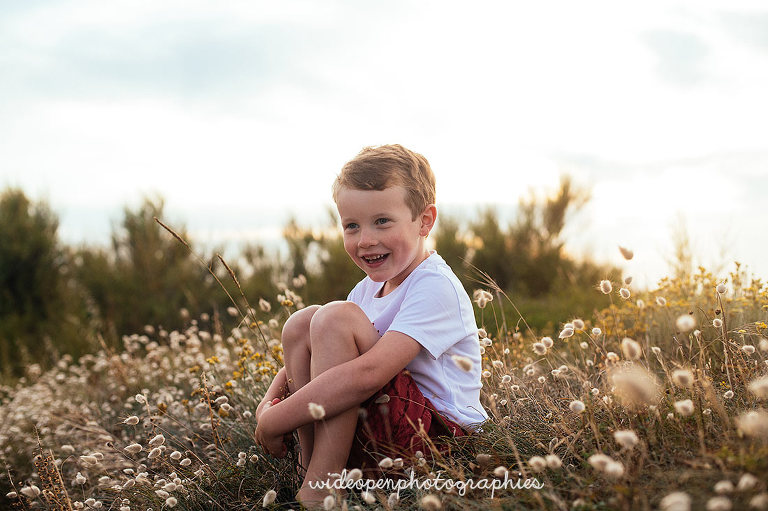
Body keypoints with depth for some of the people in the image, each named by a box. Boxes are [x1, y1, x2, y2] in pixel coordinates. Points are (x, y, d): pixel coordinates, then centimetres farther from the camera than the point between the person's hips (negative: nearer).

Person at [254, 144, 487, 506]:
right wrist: (271, 401, -8)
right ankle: (310, 461, -8)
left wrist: (275, 422, -26)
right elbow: (308, 354, 13)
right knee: (302, 323, -4)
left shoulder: (435, 287, -18)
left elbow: (368, 373, -31)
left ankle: (317, 489, -22)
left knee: (336, 317, -24)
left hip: (439, 432, -8)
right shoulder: (370, 287, 11)